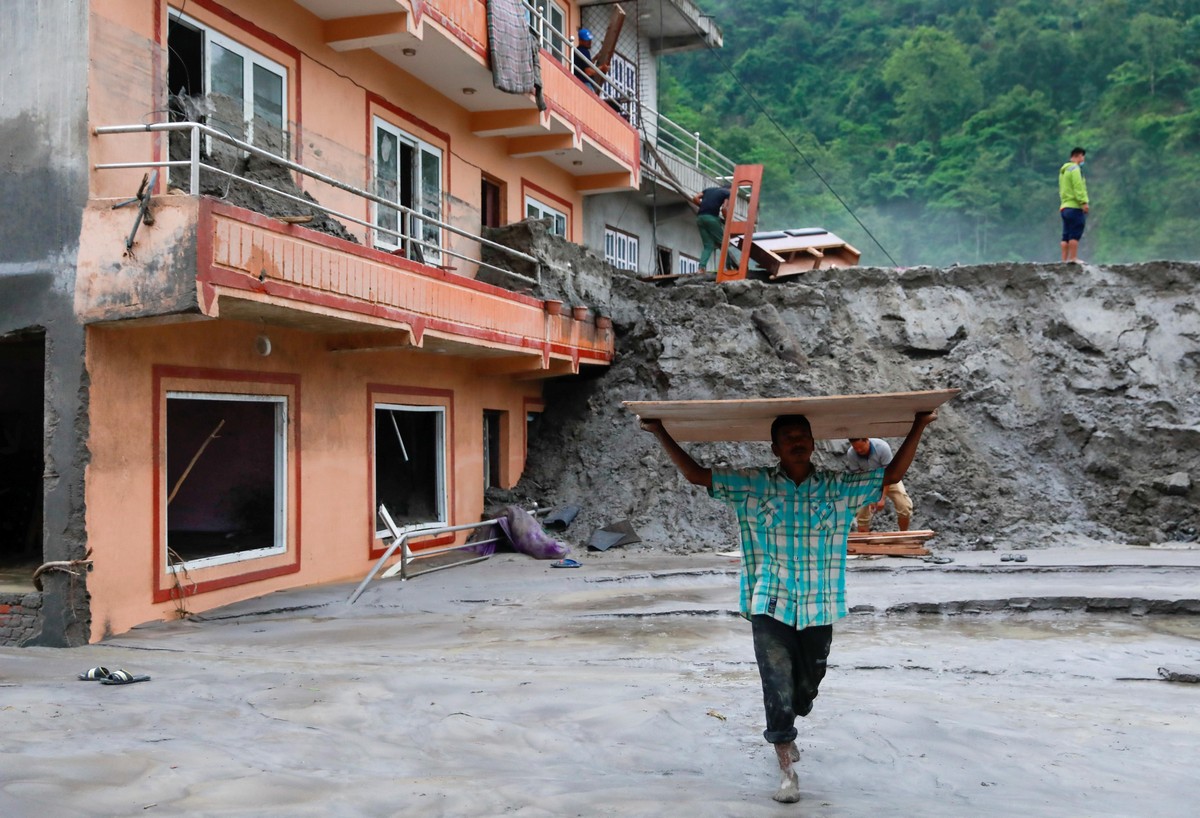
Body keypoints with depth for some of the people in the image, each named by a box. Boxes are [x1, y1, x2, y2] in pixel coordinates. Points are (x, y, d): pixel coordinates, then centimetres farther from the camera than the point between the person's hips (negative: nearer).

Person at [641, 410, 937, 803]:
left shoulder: (837, 487, 2)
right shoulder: (753, 486, -2)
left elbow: (892, 475, 3)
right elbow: (696, 474, -2)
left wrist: (918, 428, -5)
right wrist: (662, 434, -8)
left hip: (818, 609, 2)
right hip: (770, 606, -2)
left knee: (807, 685, 15)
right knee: (778, 687, -4)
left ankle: (784, 735, 46)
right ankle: (787, 769, 9)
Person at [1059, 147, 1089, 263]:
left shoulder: (1063, 170, 22)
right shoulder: (1075, 168, -7)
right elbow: (1078, 187, -16)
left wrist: (1063, 203, 17)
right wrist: (1084, 202, -19)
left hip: (1064, 207, 9)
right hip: (1075, 206, -9)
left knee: (1066, 235, 6)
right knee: (1075, 234, -8)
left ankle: (1064, 259, 3)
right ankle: (1073, 258, -10)